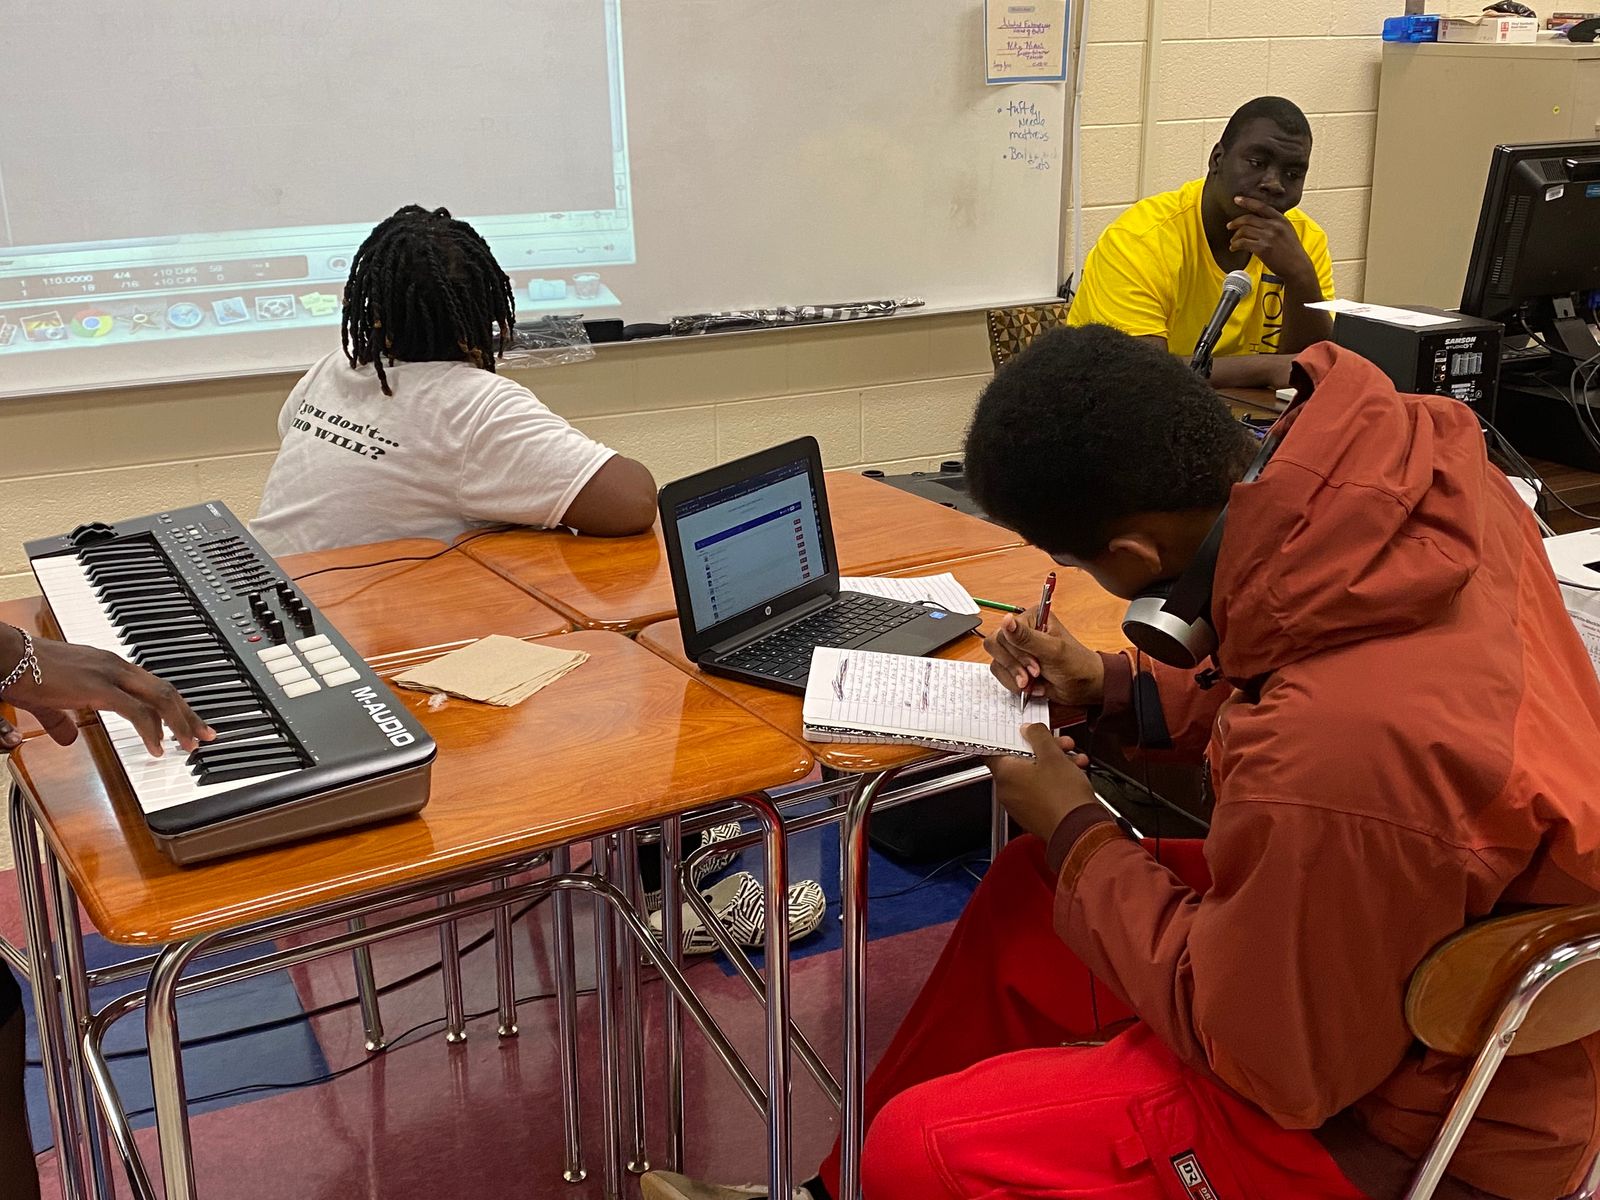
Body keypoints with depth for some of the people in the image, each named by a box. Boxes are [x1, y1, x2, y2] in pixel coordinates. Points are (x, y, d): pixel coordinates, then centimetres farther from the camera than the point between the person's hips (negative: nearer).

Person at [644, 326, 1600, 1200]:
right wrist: (1117, 687, 1)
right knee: (1019, 903, 18)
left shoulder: (1337, 765, -40)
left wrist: (1077, 834, -12)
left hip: (1390, 1117, -8)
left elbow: (1264, 1053, -21)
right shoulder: (1418, 454, -14)